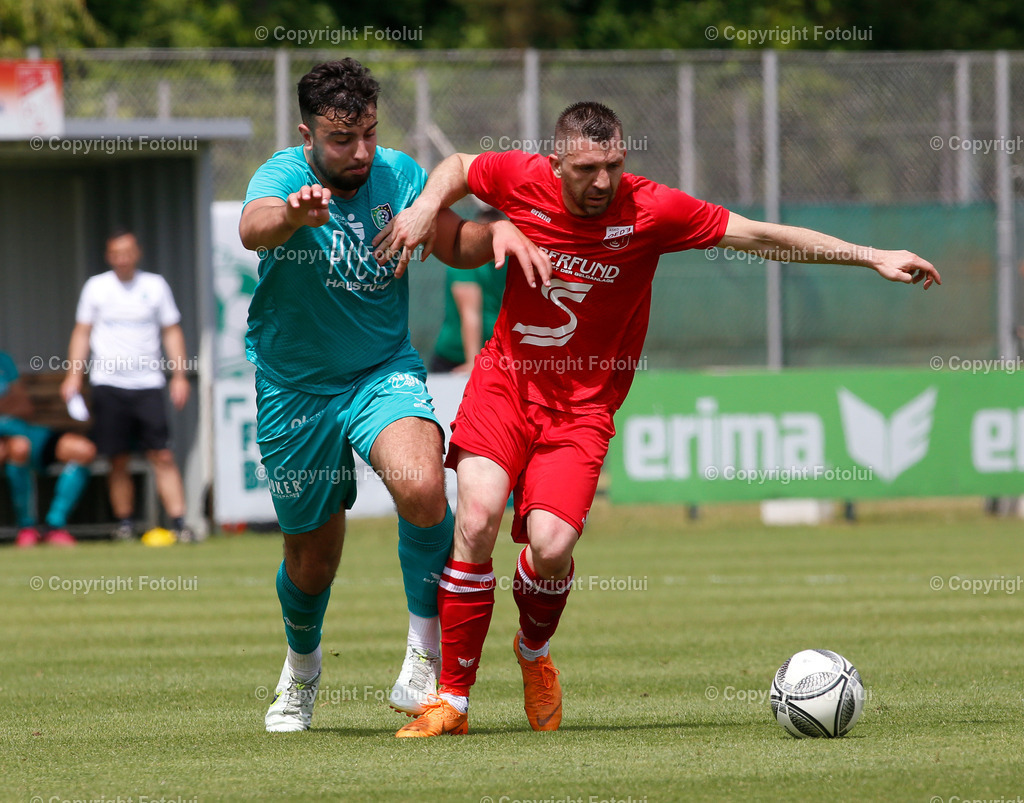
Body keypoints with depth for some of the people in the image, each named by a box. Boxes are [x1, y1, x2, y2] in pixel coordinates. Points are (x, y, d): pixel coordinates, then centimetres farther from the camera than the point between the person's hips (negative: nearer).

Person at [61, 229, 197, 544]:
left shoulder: (155, 285, 7)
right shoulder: (96, 287, 7)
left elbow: (171, 331, 11)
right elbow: (82, 332, 11)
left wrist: (179, 375, 3)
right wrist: (73, 374, 0)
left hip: (148, 384, 0)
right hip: (108, 383, 0)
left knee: (162, 456, -9)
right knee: (118, 461, 0)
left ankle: (178, 522, -11)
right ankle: (125, 523, 10)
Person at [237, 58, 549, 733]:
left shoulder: (397, 174, -6)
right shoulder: (284, 176, -18)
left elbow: (454, 245, 8)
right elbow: (252, 227, -42)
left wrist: (499, 232, -15)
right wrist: (291, 215, -66)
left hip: (385, 371, 1)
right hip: (295, 389, -1)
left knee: (421, 486, -30)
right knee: (314, 555, 12)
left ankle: (427, 657, -15)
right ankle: (302, 665, 45)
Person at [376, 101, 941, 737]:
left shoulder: (650, 210, -12)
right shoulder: (522, 179, -8)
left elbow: (761, 236, -6)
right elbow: (458, 168, 16)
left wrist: (872, 257, -7)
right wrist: (428, 206, -6)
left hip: (582, 404, -1)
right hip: (506, 379, 1)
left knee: (552, 546, -19)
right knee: (477, 519, -20)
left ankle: (535, 652, 18)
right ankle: (452, 698, -6)